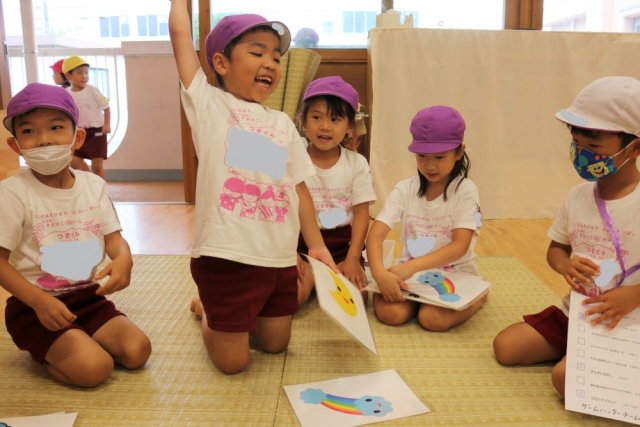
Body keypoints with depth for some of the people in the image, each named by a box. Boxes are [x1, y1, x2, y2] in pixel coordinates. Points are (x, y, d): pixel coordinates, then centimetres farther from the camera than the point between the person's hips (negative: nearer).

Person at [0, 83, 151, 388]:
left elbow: (113, 237, 1)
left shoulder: (94, 185, 1)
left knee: (137, 351, -8)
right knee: (95, 368, -22)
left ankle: (58, 346, 14)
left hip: (87, 296, 5)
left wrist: (123, 260, -23)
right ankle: (44, 352, 9)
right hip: (34, 305, -5)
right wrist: (39, 300, -25)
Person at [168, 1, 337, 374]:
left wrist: (317, 246, 8)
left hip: (280, 259, 5)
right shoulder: (208, 103, 0)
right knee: (233, 362, 4)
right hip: (226, 256, -5)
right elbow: (180, 33, -1)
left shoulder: (283, 124, 12)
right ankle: (207, 312, 34)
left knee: (276, 345, 17)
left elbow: (299, 188, 11)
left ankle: (220, 312, 42)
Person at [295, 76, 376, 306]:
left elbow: (361, 213, -3)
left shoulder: (357, 164, -2)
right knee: (293, 296, -24)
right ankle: (311, 276, 7)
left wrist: (353, 258, -11)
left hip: (342, 244, 1)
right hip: (302, 241, -1)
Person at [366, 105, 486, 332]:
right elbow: (375, 234, -14)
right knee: (389, 313, -25)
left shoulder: (465, 190, -12)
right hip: (411, 271, 2)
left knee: (432, 318, -27)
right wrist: (379, 273, -34)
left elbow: (459, 246, -20)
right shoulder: (404, 189, -5)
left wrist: (412, 266, -34)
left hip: (454, 274, -1)